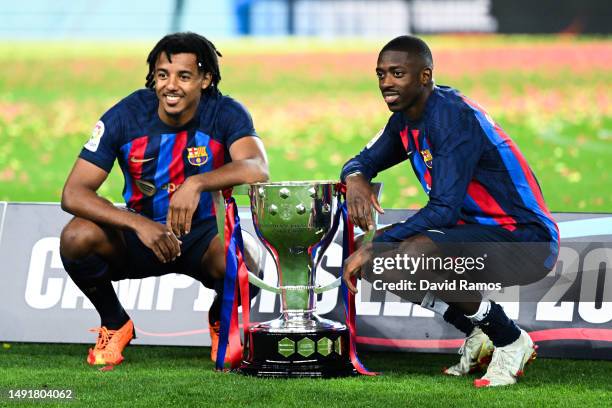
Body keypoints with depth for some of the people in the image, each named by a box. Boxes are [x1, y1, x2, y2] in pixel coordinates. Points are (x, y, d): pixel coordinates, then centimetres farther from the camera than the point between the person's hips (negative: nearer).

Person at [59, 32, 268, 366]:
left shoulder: (226, 114, -15)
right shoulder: (126, 116, -14)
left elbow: (257, 169, -35)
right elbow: (73, 194, -20)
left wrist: (197, 183, -52)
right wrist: (139, 224, -34)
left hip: (203, 235, -1)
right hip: (140, 232, 1)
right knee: (77, 237, -30)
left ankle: (221, 319, 6)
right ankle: (115, 324, 1)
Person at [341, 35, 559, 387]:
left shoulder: (454, 117, -21)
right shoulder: (406, 120, 8)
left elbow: (444, 209, -28)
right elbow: (364, 161, 18)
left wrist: (374, 247, -28)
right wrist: (356, 179, -8)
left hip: (528, 239, -10)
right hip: (481, 230, 10)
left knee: (415, 252, -32)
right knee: (381, 255, 5)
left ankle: (511, 341, -14)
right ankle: (477, 335, 11)